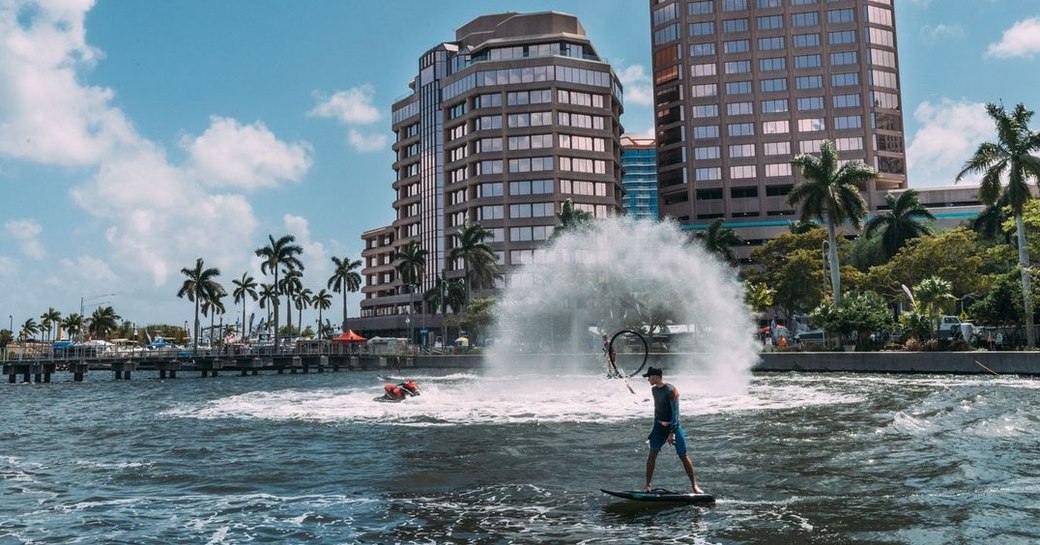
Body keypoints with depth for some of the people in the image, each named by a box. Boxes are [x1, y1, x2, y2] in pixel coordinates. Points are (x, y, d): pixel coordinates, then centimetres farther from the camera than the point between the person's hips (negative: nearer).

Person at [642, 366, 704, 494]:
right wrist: (655, 426, 19)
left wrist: (672, 433, -26)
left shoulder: (671, 391, -18)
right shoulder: (654, 390, 6)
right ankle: (648, 485, 3)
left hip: (673, 425, -6)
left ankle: (694, 485, 8)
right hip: (660, 425, 6)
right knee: (652, 453, -3)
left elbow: (675, 412, -21)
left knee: (683, 456, -2)